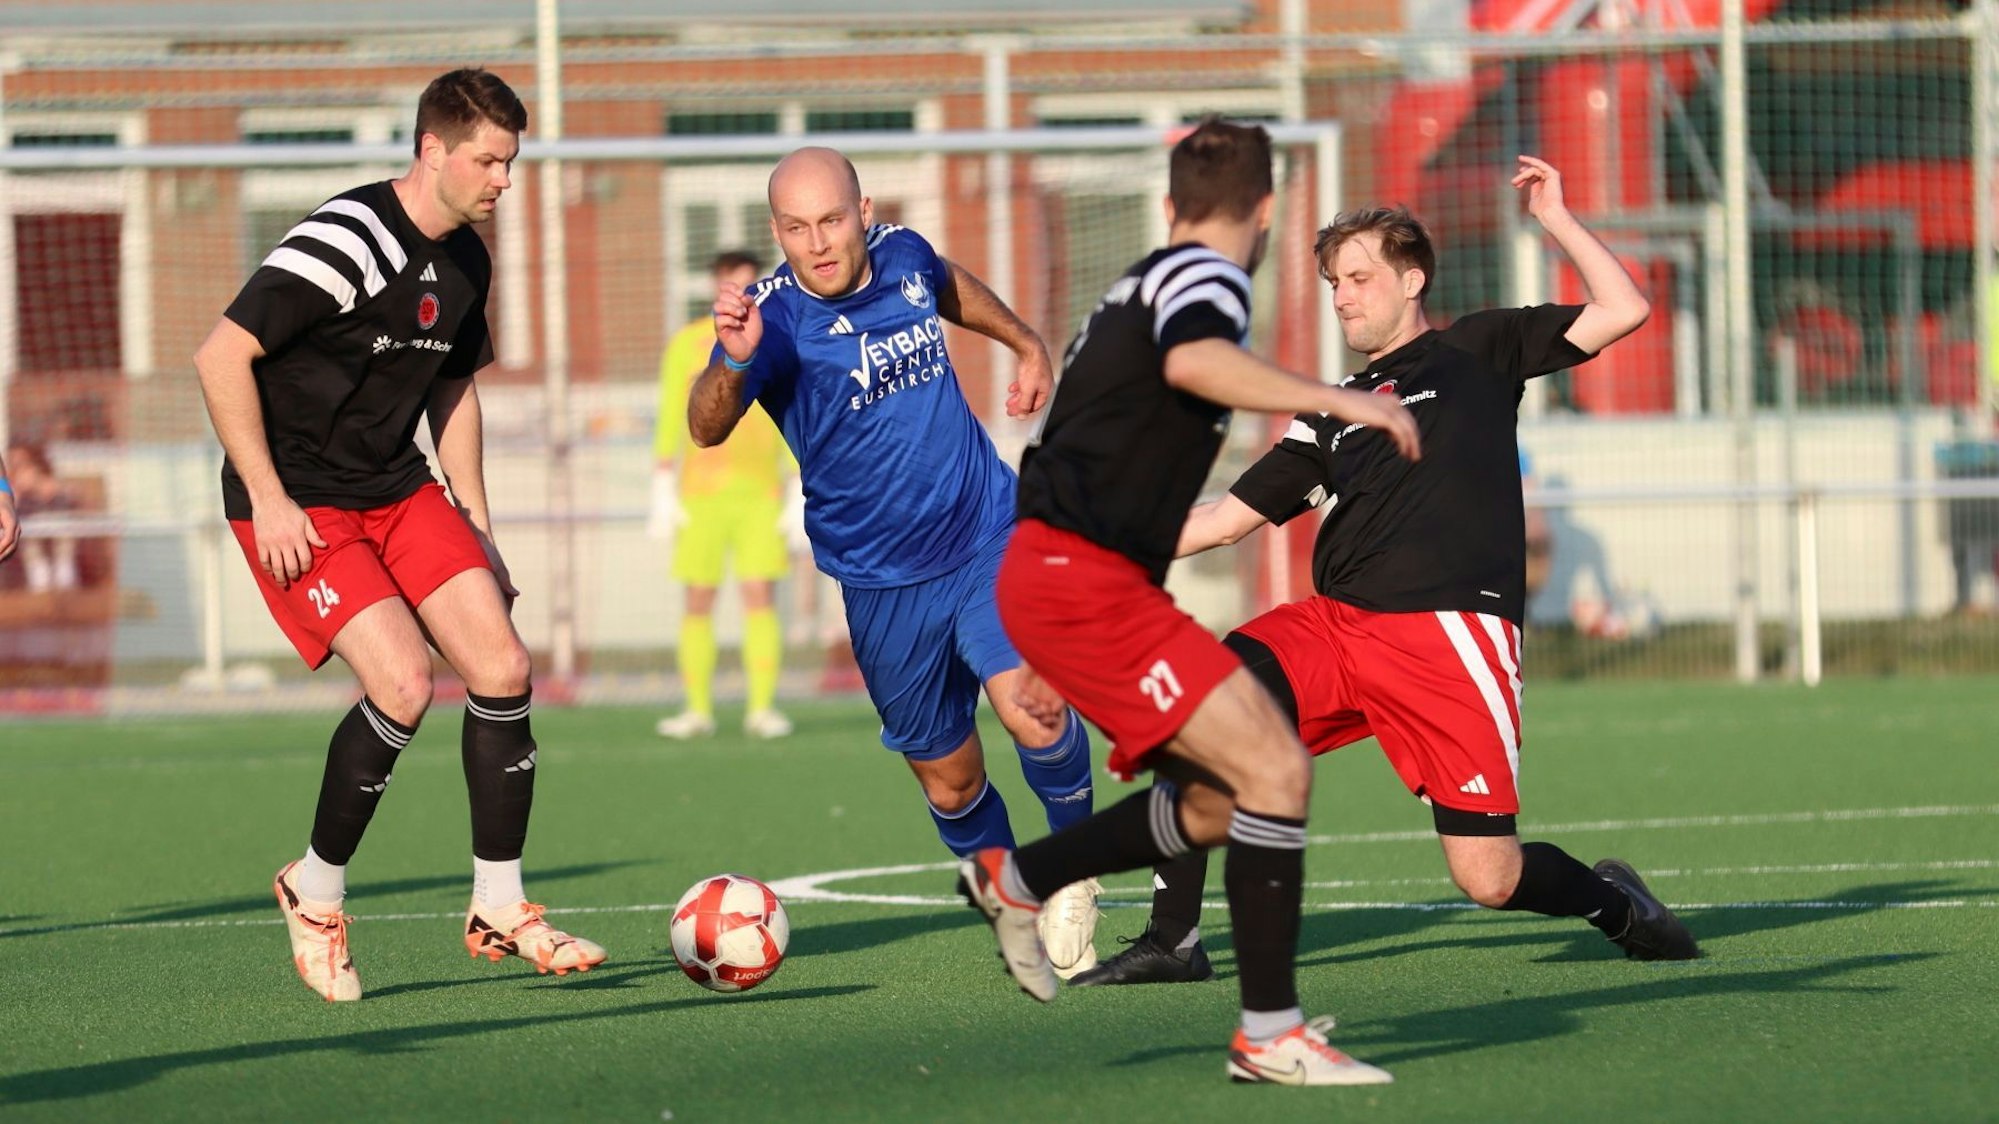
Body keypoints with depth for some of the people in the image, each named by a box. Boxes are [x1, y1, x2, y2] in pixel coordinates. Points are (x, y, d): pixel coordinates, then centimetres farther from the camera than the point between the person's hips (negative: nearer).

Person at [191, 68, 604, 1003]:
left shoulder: (464, 260, 6)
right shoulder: (346, 242, -21)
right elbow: (221, 357, -21)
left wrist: (476, 530, 17)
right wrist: (269, 499, -21)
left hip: (399, 492, 8)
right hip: (298, 510, -8)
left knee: (503, 669, -5)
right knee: (403, 682, -21)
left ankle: (499, 910, 7)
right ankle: (315, 893, 0)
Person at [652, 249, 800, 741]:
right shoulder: (687, 345, 5)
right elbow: (669, 423, 5)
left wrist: (802, 500, 0)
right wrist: (663, 494, -2)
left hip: (761, 495, 0)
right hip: (701, 494, 0)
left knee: (760, 595, -8)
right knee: (698, 600, -1)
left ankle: (762, 709, -6)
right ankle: (698, 710, 4)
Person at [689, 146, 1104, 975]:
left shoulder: (902, 256, -4)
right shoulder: (775, 319, -18)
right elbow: (707, 429, -36)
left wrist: (1026, 344, 30)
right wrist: (732, 360, -55)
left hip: (990, 541, 1)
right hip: (884, 586, -1)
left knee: (1036, 718, -20)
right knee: (951, 787, 6)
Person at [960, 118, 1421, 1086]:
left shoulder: (1134, 291, 25)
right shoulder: (1201, 274, -5)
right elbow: (1195, 362, -32)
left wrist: (1049, 655, 34)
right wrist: (1339, 400, -28)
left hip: (1051, 573, 10)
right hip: (1085, 581, -10)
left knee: (1222, 800, 12)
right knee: (1276, 770, -14)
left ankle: (1015, 879, 22)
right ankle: (1271, 1034, -13)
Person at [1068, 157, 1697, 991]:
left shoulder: (1479, 350, 13)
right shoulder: (1332, 413, 25)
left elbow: (1622, 312, 6)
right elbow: (1231, 515, 26)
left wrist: (1554, 218, 4)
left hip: (1451, 632, -5)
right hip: (1335, 624, 5)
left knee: (1489, 880, -11)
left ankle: (1613, 902, 22)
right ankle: (1172, 942, -17)